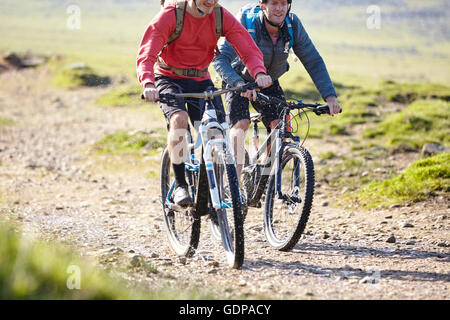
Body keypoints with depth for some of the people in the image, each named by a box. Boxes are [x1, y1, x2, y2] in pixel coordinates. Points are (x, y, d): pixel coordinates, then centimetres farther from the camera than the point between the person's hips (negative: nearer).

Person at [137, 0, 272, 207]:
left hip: (201, 81, 3)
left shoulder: (221, 17, -12)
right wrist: (148, 84, -46)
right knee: (179, 118, -32)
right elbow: (146, 56, -26)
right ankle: (179, 185, -23)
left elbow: (249, 50, -15)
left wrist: (259, 73, -37)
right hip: (169, 79, -3)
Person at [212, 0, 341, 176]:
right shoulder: (246, 25, -30)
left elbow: (314, 61, -15)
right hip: (239, 80, -4)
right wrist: (239, 83, -56)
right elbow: (220, 58, -38)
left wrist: (330, 96, -26)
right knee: (241, 125, -25)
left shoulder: (293, 25, -20)